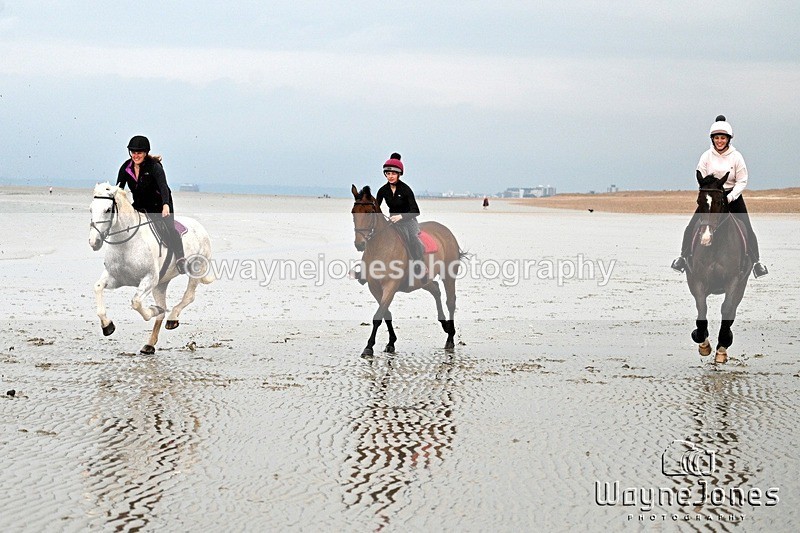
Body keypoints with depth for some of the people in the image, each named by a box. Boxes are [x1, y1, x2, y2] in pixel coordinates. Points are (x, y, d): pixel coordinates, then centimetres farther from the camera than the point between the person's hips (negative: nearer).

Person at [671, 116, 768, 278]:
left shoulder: (736, 157, -7)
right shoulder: (706, 156, -4)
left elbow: (742, 181, -5)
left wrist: (731, 197, -18)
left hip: (732, 196, -1)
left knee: (747, 229, -10)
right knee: (691, 228, -6)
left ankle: (756, 262, -2)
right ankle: (684, 257, 10)